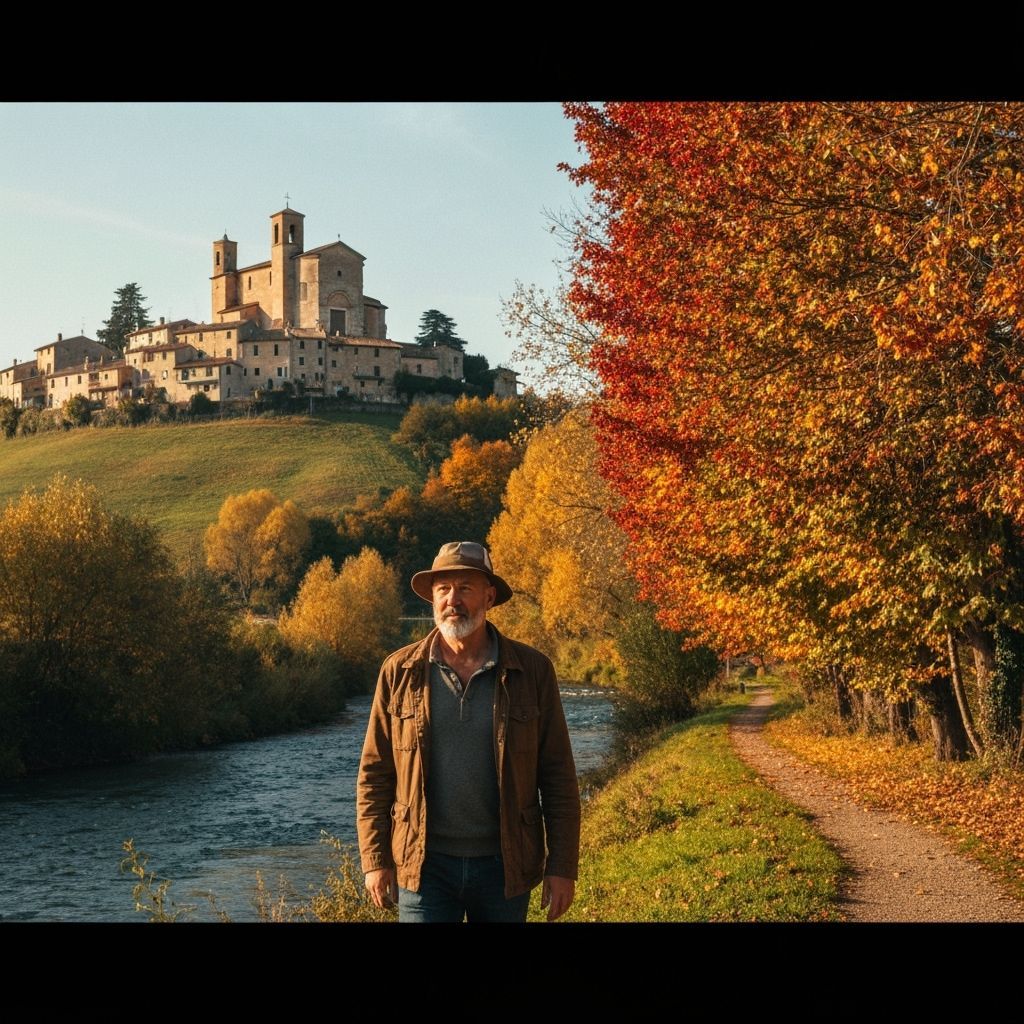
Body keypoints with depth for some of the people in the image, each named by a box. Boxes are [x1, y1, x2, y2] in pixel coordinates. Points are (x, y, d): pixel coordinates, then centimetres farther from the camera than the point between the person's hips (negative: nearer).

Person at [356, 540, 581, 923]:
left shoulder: (532, 670, -1)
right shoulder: (399, 672, 1)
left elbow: (558, 775, 0)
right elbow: (374, 773, 4)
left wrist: (562, 866, -3)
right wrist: (375, 860, -2)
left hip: (505, 865, 1)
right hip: (424, 865, 0)